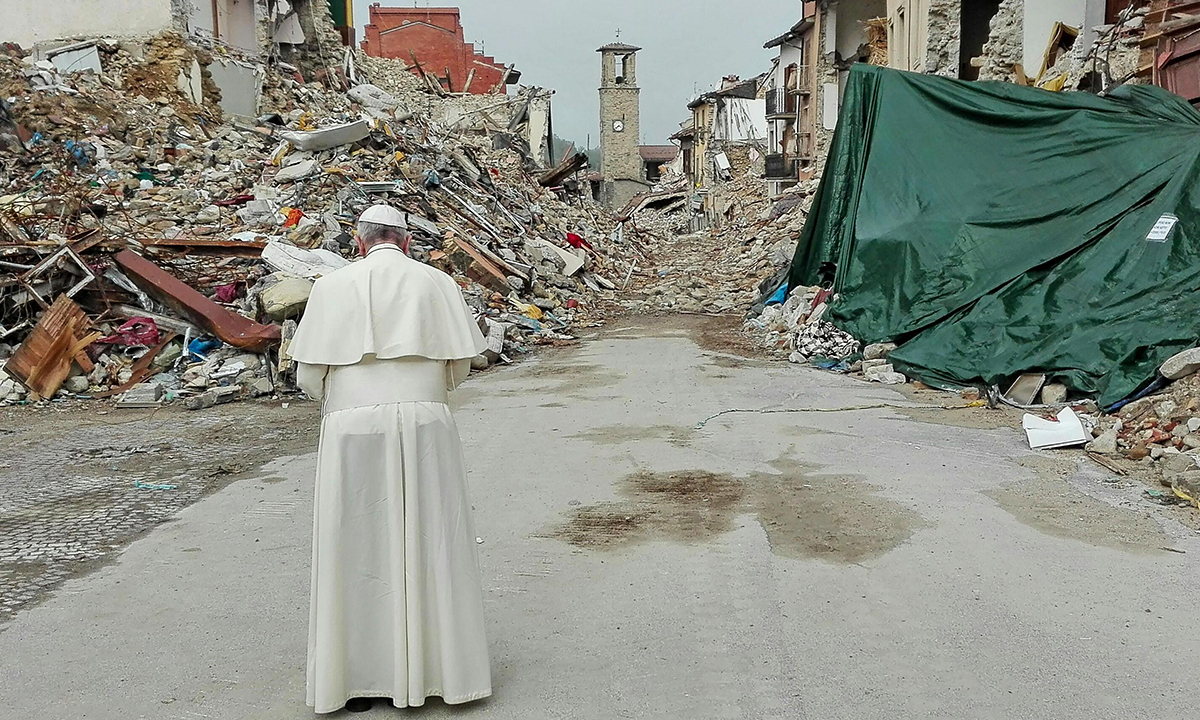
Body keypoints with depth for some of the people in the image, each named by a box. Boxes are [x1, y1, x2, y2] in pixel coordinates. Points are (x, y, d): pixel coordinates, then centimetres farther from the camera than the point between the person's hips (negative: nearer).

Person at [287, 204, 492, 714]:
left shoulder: (333, 286, 4)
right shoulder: (436, 283, 5)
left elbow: (309, 376, 3)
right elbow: (459, 365, 8)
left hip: (353, 429, 0)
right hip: (425, 425, 1)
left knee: (358, 549, 8)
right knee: (429, 543, 10)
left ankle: (358, 677, 16)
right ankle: (437, 664, 19)